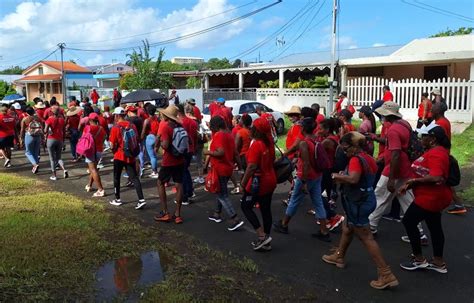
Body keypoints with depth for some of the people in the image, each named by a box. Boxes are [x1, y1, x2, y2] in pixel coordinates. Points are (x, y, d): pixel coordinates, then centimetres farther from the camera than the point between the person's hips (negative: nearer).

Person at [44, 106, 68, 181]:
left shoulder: (50, 119, -9)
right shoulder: (62, 119, 1)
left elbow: (45, 131, -16)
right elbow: (64, 131, 4)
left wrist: (45, 134, 6)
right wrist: (63, 140, 13)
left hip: (51, 140, -3)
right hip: (60, 140, 3)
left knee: (52, 158, 7)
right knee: (58, 157, 15)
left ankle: (54, 175, 11)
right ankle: (64, 170, -10)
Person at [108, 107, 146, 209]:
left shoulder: (115, 128, -13)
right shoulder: (132, 125, 1)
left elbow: (112, 146, -13)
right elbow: (137, 140, 9)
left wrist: (114, 150, 8)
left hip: (119, 157, -4)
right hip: (131, 157, 4)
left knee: (116, 178, 14)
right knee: (134, 178, 4)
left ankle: (117, 199, 25)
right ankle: (141, 200, -7)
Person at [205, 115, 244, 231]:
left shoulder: (218, 135, -18)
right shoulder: (229, 134, 9)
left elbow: (221, 152, -29)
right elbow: (234, 152, 15)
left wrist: (208, 152, -14)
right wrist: (239, 163, 20)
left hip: (220, 169, -9)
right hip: (228, 168, 9)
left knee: (222, 195, -4)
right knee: (221, 191, 23)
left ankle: (235, 219, -9)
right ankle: (217, 214, 34)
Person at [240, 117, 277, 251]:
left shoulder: (256, 145, -21)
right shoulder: (269, 143, 4)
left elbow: (252, 166, -25)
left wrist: (243, 183, -18)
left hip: (258, 182, -8)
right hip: (270, 181, 8)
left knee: (246, 206, 8)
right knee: (266, 210, 13)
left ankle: (262, 236, 1)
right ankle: (265, 242, 22)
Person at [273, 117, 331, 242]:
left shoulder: (304, 143, -21)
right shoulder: (317, 140, 3)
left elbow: (306, 164, -24)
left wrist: (304, 182, -22)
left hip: (306, 177, -7)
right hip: (317, 176, 7)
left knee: (294, 201, 10)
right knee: (318, 203, 10)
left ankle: (283, 225, 28)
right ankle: (324, 232, 13)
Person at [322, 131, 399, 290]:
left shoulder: (356, 159, -20)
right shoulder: (367, 158, 9)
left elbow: (353, 178, -35)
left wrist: (337, 176, -18)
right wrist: (343, 179, 9)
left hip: (359, 202, -10)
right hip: (365, 199, 10)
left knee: (366, 237, -5)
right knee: (347, 229, 25)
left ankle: (386, 275, -3)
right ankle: (339, 256, 43)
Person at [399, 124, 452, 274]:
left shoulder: (436, 154, -24)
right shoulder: (435, 151, 10)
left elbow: (436, 178, -35)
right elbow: (425, 172, 14)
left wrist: (415, 181, -23)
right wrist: (410, 183, 1)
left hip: (430, 197, -10)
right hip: (433, 197, 10)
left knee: (409, 222, 1)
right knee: (434, 226, 15)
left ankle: (419, 259, 12)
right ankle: (438, 262, 26)